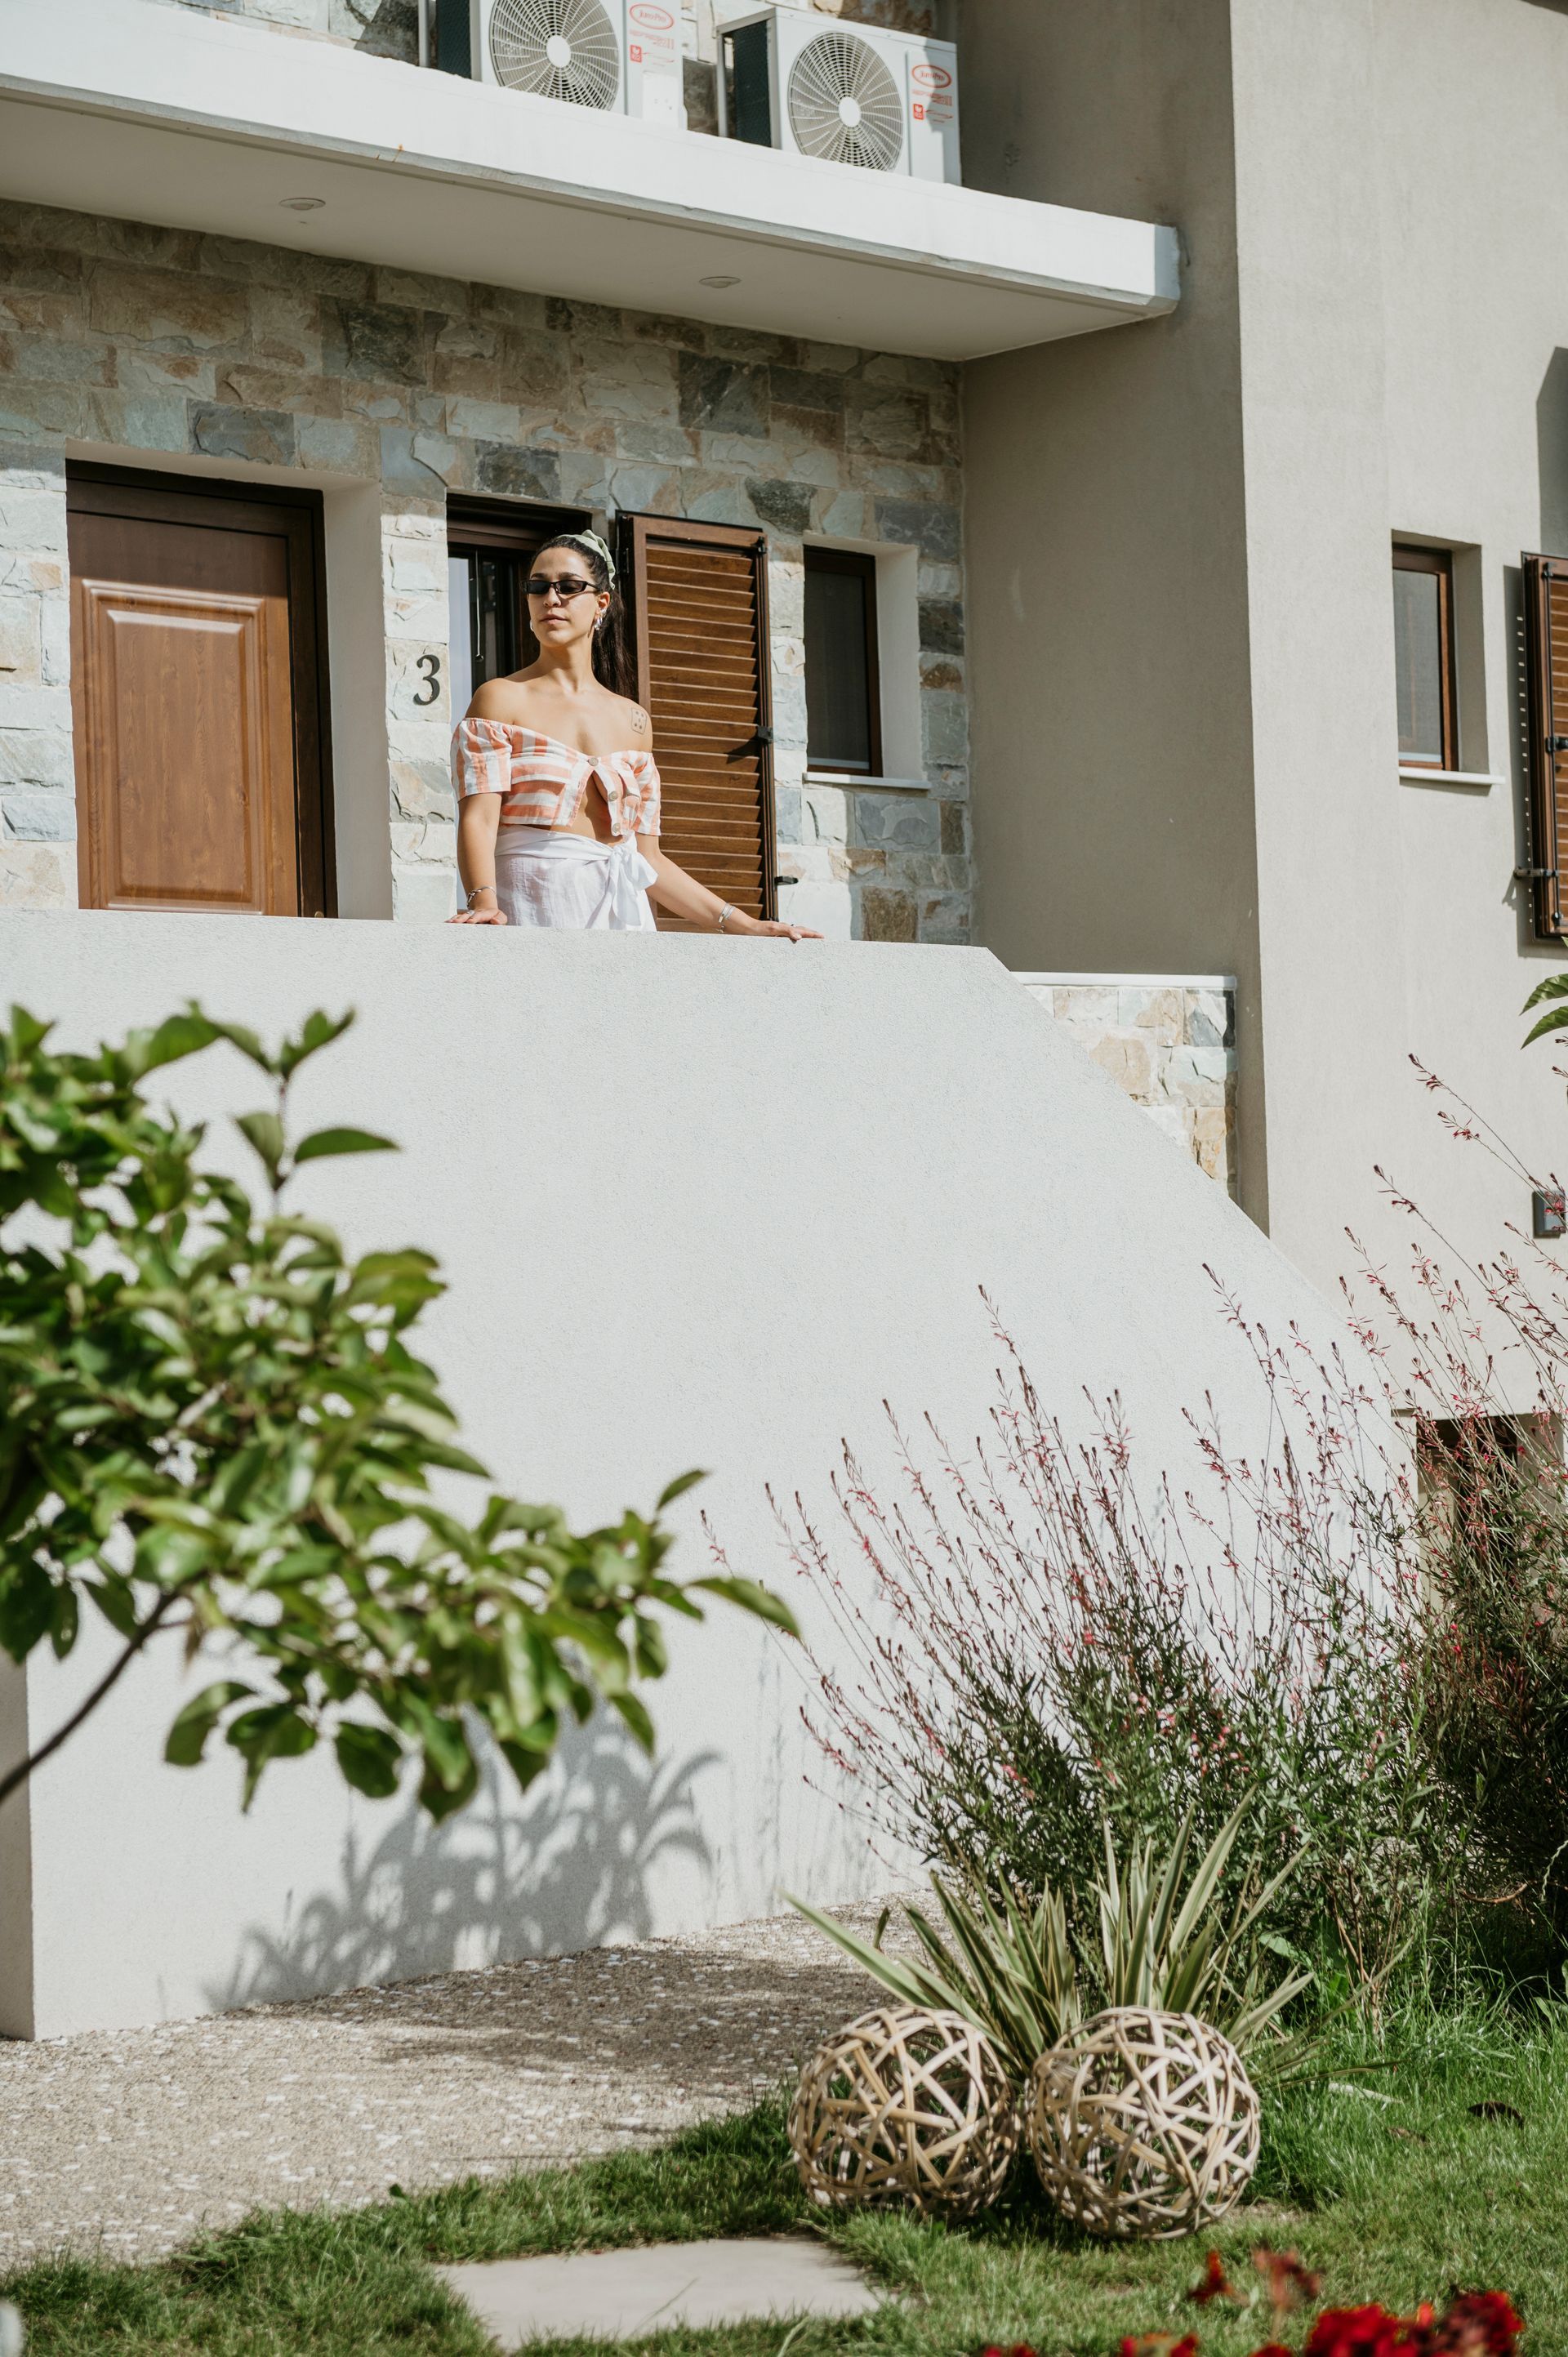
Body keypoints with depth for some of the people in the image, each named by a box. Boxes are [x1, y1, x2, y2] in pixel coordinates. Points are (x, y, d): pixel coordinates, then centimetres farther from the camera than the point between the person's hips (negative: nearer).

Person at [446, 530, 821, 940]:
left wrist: (744, 925, 10)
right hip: (529, 916, -4)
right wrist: (483, 902, -27)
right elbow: (478, 819, -9)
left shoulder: (632, 719, 14)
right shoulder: (501, 699, 3)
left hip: (620, 918, 4)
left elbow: (647, 857, 15)